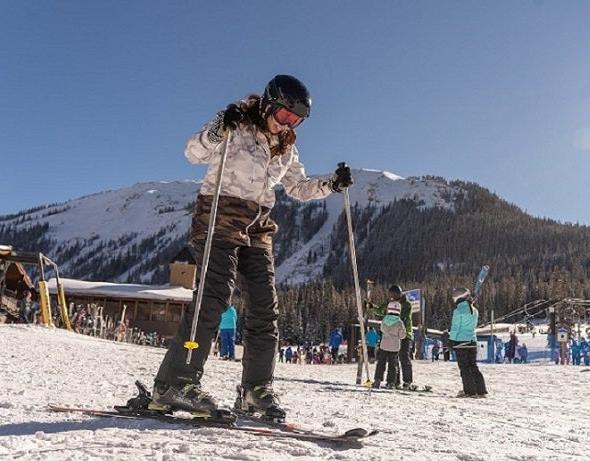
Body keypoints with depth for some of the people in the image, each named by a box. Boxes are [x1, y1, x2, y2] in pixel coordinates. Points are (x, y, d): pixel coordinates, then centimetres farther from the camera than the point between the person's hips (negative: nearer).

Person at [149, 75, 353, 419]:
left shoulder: (286, 147, 17)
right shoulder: (237, 126, -2)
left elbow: (299, 188, 25)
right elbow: (194, 154, -13)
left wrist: (331, 184, 10)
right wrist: (219, 130, -30)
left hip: (258, 227, 7)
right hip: (220, 217, -7)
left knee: (266, 306, 0)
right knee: (216, 295, -20)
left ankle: (257, 388, 8)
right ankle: (176, 383, -16)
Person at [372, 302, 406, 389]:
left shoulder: (384, 319, -3)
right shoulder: (399, 322, -12)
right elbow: (402, 335, -6)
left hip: (384, 345, 2)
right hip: (394, 347, -2)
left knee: (381, 363, 10)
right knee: (393, 365, 7)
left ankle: (377, 380, 4)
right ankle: (391, 382, 7)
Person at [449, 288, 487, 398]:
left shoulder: (458, 310, -11)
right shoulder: (474, 310, 10)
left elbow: (455, 327, -10)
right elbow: (474, 326, 15)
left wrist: (451, 340, -4)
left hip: (460, 340, -6)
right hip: (472, 340, 6)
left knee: (464, 367, 0)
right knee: (473, 366, 12)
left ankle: (470, 391, -2)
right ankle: (481, 390, 11)